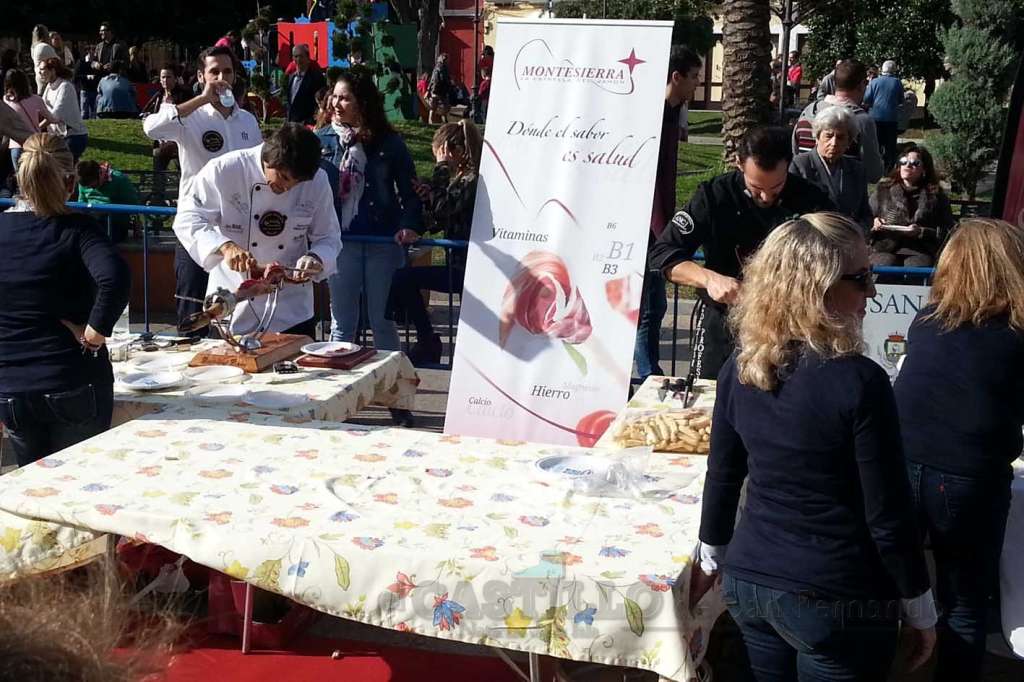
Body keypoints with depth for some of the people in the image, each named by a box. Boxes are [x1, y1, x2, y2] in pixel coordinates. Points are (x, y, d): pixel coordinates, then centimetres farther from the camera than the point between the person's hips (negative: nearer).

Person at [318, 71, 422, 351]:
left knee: (382, 321, 8)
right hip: (340, 241, 1)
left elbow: (409, 189, 3)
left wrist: (410, 225, -12)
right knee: (341, 324, 9)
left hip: (384, 241, -1)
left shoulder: (389, 142, 1)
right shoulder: (323, 140, 3)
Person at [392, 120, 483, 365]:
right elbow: (436, 223, 17)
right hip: (462, 265, 10)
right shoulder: (462, 177, 15)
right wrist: (428, 196, -2)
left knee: (404, 279, -13)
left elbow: (443, 210, -23)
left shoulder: (473, 180, -15)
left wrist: (442, 167, -14)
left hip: (469, 269, -10)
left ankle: (428, 344, 0)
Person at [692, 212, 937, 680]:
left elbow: (722, 477, 5)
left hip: (749, 583, 5)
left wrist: (711, 557, 20)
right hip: (837, 604, -5)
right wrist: (921, 611, -4)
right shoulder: (859, 382, -21)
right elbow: (888, 518, -16)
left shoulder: (740, 367, -5)